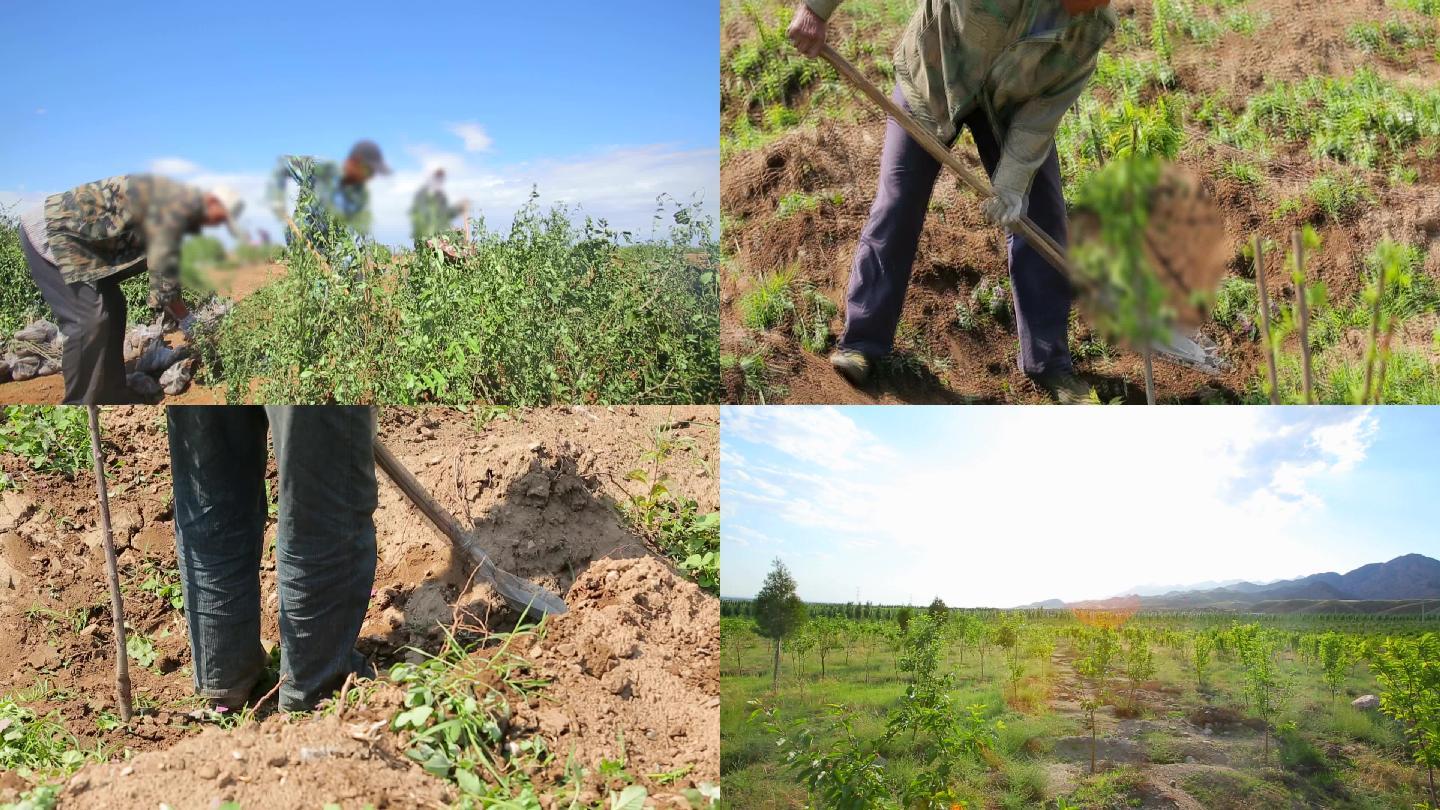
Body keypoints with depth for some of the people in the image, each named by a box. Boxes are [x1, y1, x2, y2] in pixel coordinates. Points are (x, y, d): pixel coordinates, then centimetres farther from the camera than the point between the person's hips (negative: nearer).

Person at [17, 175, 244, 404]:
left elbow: (162, 266, 19)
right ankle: (79, 402, -8)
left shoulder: (175, 203, 12)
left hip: (69, 232, 11)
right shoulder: (177, 202, -19)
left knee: (112, 308, 12)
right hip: (50, 229, -11)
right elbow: (163, 275, -19)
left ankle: (111, 396, 19)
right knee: (89, 318, -15)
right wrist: (188, 321, -8)